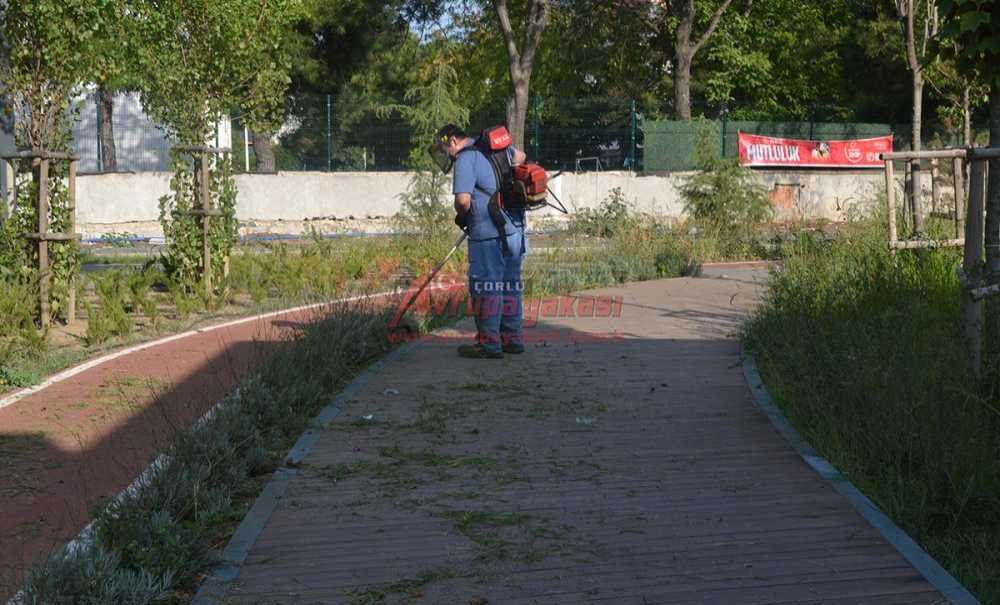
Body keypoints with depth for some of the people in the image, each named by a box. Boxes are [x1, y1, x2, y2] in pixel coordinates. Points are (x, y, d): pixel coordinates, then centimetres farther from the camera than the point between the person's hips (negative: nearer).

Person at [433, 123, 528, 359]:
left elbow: (463, 200, -22)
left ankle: (489, 344, 0)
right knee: (510, 285, 15)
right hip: (515, 230, 8)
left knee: (486, 287, -2)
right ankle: (513, 339, 21)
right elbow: (520, 157, 36)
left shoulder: (465, 159, -11)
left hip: (489, 236, -8)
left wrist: (461, 216, 0)